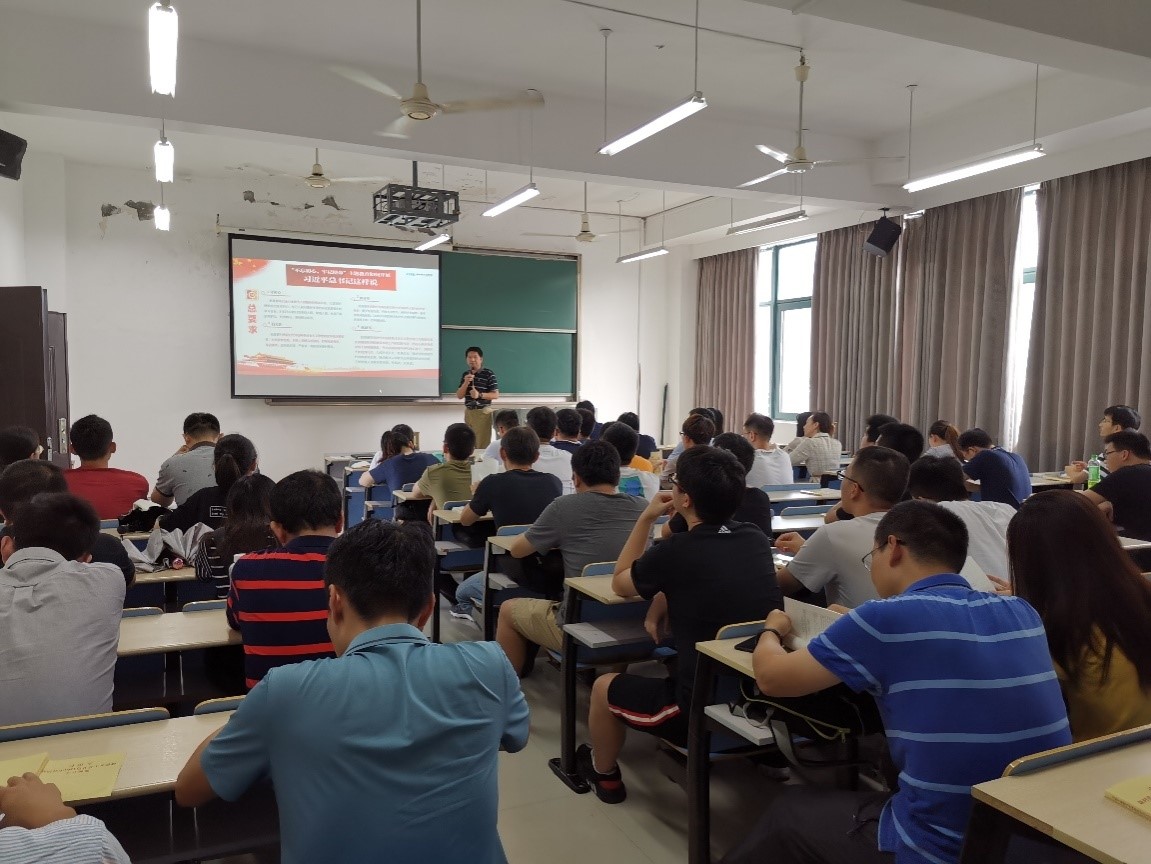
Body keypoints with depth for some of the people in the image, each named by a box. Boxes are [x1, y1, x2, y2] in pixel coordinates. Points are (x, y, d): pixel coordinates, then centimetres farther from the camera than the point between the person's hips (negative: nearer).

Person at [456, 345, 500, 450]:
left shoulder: (489, 374, -7)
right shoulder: (465, 374, 9)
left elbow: (496, 395, -7)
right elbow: (459, 396, 6)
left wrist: (480, 395, -21)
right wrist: (466, 383, -11)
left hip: (482, 412, -5)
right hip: (468, 412, 5)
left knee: (482, 445, -7)